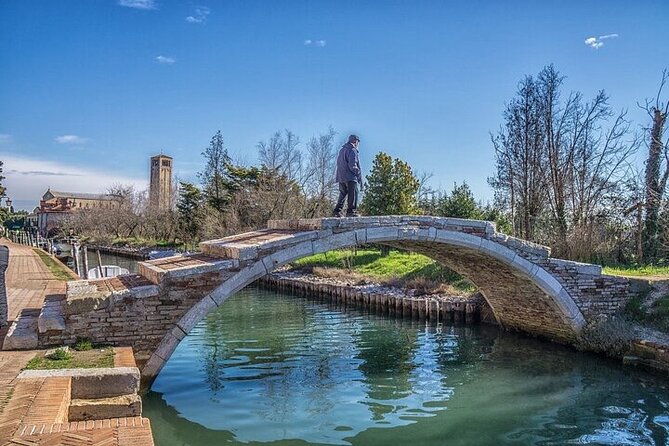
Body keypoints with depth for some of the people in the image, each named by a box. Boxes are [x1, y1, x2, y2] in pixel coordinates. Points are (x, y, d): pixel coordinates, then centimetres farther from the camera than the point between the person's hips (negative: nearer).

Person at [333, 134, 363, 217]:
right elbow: (352, 166, -17)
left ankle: (337, 211, 11)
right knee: (353, 194, -5)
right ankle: (351, 211, -9)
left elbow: (338, 163, 18)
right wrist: (359, 173, -4)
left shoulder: (342, 150, 17)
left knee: (343, 194, 14)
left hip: (341, 177, 8)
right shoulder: (352, 150, -10)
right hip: (350, 177, -8)